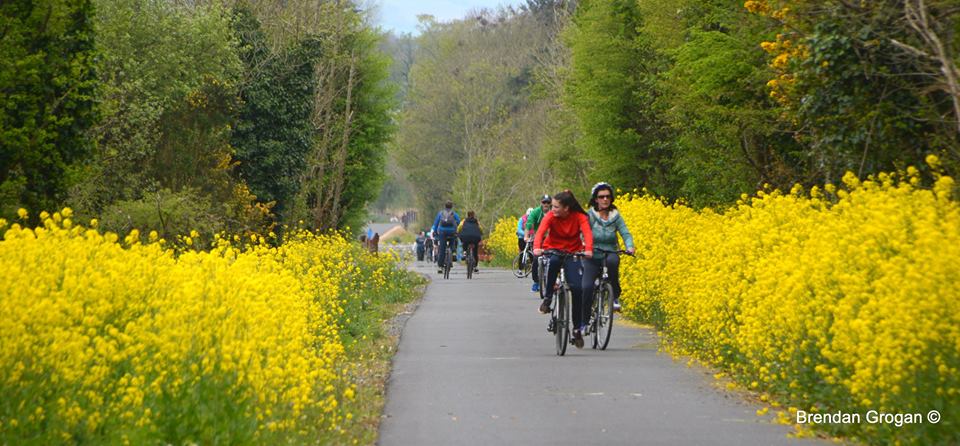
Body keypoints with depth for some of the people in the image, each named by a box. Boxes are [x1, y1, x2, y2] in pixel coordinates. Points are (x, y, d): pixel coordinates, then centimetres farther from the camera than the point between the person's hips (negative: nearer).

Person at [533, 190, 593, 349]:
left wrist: (588, 249, -50)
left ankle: (577, 328, 3)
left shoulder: (579, 217, -15)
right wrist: (537, 248, -51)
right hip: (553, 250, 0)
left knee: (577, 288, -13)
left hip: (572, 252, 0)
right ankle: (547, 298, -19)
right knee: (553, 262, -39)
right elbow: (540, 231, -30)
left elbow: (587, 233, -30)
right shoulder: (550, 216, -15)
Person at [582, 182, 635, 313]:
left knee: (613, 260, -36)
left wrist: (630, 247, -28)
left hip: (610, 254, 1)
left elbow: (625, 234, -7)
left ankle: (615, 296, -19)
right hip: (593, 258, -1)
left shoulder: (616, 216, 0)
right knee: (587, 287, -19)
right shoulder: (589, 216, -6)